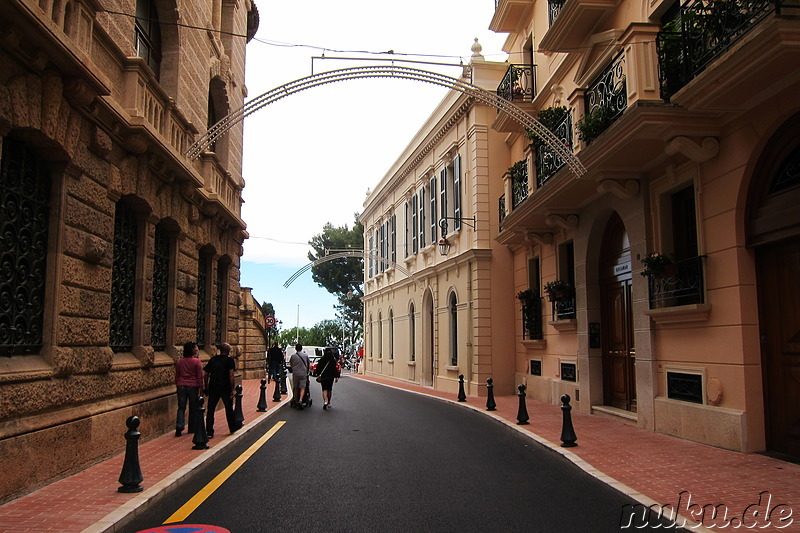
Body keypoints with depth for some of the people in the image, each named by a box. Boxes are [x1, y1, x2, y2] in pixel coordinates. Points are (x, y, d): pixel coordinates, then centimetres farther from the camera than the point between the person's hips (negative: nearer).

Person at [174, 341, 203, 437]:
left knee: (181, 407, 7)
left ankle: (179, 426, -11)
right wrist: (200, 387, 1)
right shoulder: (197, 361, -7)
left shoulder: (179, 361, 5)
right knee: (193, 408, 9)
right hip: (193, 386, -3)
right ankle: (192, 428, 15)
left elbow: (176, 375, 12)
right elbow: (200, 376, -6)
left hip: (181, 386, 3)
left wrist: (177, 386, 22)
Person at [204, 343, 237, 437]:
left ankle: (209, 432, 1)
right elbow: (231, 375, -13)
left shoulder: (213, 359, 8)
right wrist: (233, 388, -10)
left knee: (210, 410, 5)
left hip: (213, 388, 2)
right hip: (225, 388, -2)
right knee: (229, 408, 14)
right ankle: (233, 427, 27)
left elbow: (206, 375, 8)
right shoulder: (229, 360, -4)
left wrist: (206, 387, 17)